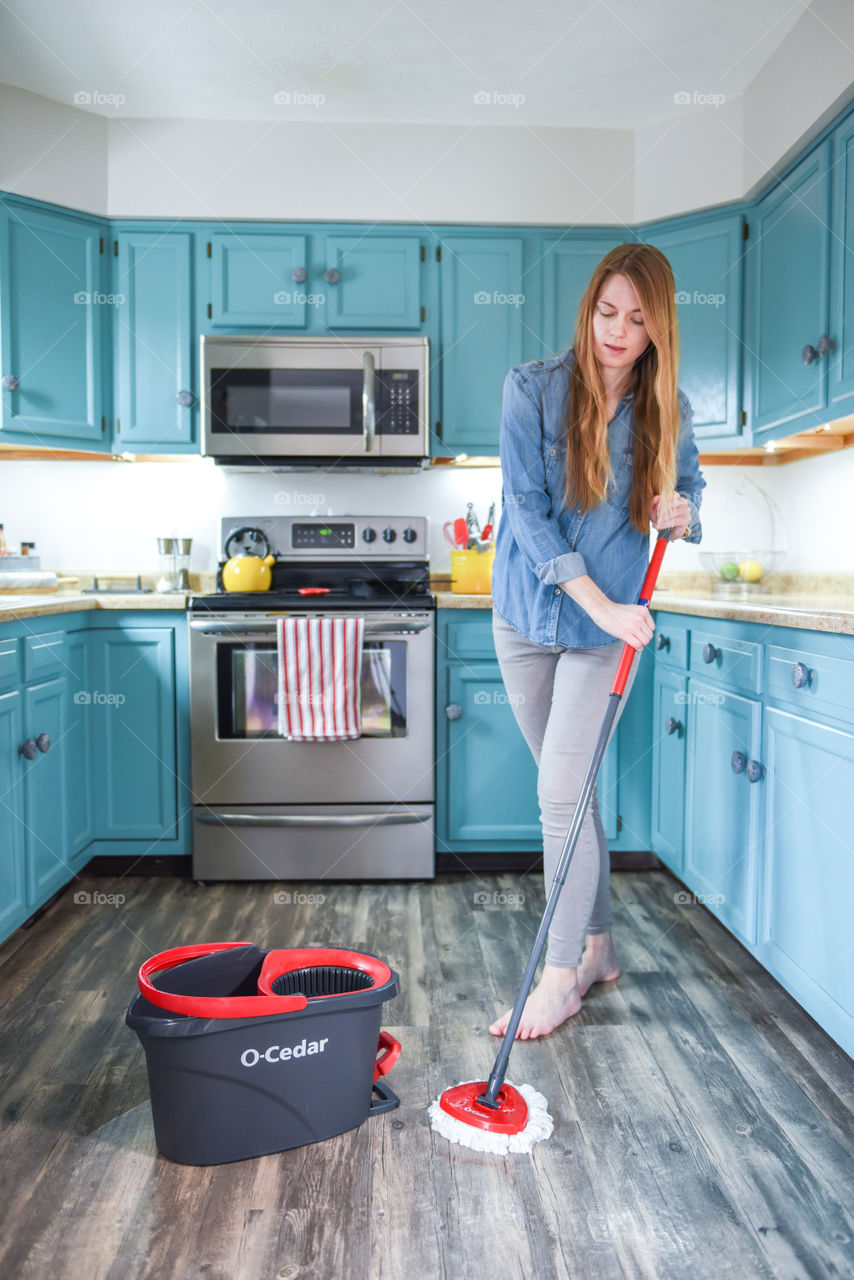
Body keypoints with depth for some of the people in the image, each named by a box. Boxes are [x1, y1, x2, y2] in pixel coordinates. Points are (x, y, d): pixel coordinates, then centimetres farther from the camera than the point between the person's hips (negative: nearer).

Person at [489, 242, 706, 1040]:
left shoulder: (667, 409, 0)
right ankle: (596, 945, 28)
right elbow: (526, 510, -13)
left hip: (611, 624, -1)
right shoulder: (532, 389, -7)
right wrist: (599, 603, -19)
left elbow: (690, 486, 18)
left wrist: (683, 513, -8)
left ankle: (563, 975, 8)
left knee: (561, 790, -7)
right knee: (569, 787, 10)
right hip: (529, 614, 1)